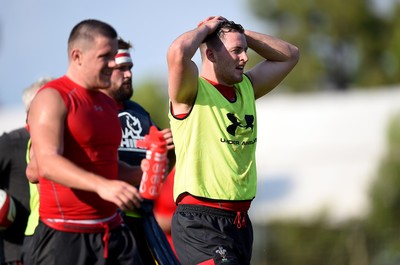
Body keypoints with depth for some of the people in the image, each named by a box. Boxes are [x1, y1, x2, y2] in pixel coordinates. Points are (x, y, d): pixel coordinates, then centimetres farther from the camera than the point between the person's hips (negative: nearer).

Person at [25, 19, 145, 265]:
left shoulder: (108, 104, 19)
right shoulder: (52, 98, -8)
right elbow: (47, 162, -23)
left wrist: (139, 174, 11)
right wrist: (101, 185, -36)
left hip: (111, 231, 7)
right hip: (65, 236, -7)